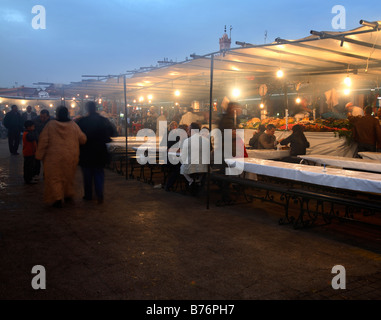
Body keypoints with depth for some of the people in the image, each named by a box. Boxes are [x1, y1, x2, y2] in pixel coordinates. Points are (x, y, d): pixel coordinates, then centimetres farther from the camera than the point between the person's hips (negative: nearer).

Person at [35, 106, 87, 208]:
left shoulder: (50, 125, -6)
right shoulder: (73, 125, -2)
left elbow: (43, 141, -6)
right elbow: (82, 139, 1)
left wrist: (39, 155, 2)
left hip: (54, 157, -2)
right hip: (71, 157, 3)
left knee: (54, 177, 5)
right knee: (68, 176, 19)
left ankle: (57, 198, -5)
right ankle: (69, 195, 31)